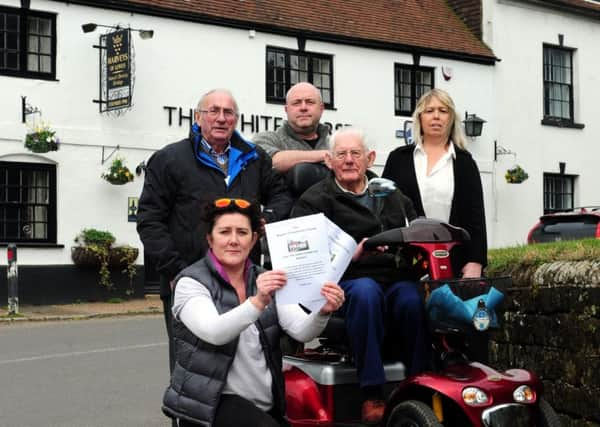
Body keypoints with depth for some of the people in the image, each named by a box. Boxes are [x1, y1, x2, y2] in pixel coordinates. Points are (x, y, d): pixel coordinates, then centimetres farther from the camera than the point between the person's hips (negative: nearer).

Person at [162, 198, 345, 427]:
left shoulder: (266, 281, 8)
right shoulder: (191, 283, -6)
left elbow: (301, 330, -8)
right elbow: (214, 333, -25)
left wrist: (323, 311, -29)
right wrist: (257, 302, -40)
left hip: (266, 406, 6)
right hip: (210, 405, -5)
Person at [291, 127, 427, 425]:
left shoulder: (393, 196, 24)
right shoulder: (314, 201, 9)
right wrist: (353, 255, -17)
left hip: (397, 279, 3)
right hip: (347, 282, -3)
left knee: (413, 298, -31)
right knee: (366, 291, -37)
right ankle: (372, 395, -33)